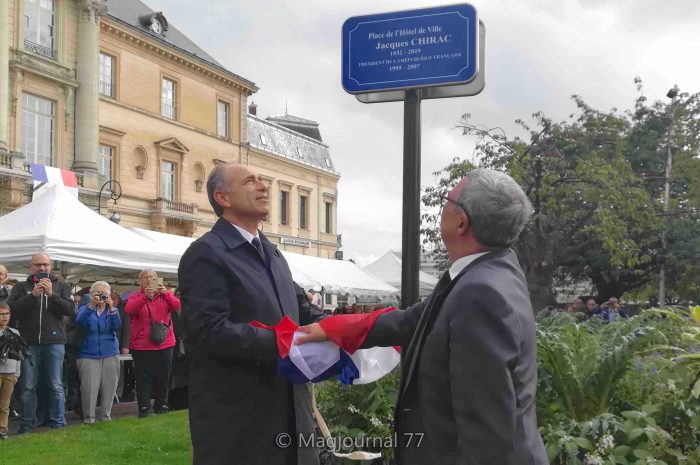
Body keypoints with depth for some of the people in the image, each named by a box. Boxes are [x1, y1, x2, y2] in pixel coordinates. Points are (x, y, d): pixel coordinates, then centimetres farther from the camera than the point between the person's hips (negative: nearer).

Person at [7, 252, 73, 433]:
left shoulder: (61, 286, 10)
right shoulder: (21, 287, 10)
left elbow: (70, 309, -1)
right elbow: (12, 308, -4)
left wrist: (52, 294, -13)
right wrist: (33, 295, -13)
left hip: (54, 342, 0)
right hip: (29, 342, 0)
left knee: (56, 386, 2)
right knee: (28, 387, 3)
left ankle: (58, 424, 8)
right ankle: (27, 426, 11)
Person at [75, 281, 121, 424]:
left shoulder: (112, 310, 10)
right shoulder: (85, 309, 6)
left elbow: (117, 327, -8)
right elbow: (79, 322, -15)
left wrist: (111, 308, -22)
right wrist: (91, 305, -28)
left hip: (110, 354, 2)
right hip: (89, 355, -2)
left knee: (109, 388, 2)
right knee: (89, 389, -9)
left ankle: (105, 417, 14)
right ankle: (88, 418, 1)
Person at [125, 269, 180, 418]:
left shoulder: (164, 295, 9)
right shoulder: (135, 297, 3)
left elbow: (176, 307, -8)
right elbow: (129, 310, -17)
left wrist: (166, 293, -26)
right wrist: (145, 296, -30)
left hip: (164, 344, 2)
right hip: (142, 346, -2)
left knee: (163, 377, 9)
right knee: (143, 378, 0)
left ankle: (161, 404, 21)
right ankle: (144, 407, 8)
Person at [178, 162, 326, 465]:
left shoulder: (272, 252, 17)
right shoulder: (206, 254, -12)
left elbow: (301, 309, 17)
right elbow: (210, 332, -22)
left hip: (287, 408, 8)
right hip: (235, 416, -8)